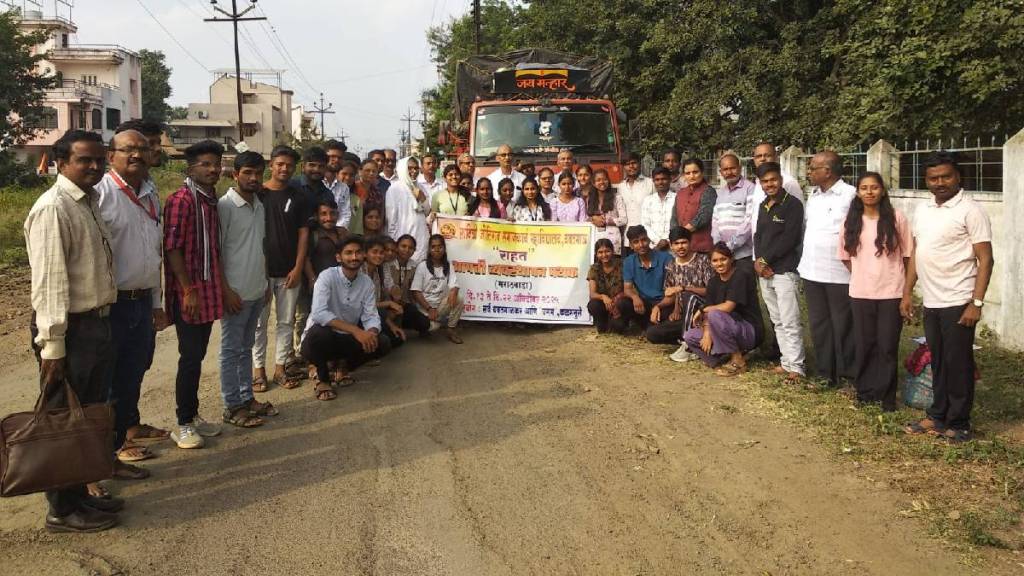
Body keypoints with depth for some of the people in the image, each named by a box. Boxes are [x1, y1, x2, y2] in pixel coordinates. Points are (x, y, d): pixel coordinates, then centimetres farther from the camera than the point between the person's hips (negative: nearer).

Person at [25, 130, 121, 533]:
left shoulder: (91, 202, 12)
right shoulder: (53, 208, -17)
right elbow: (48, 281, -20)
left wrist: (101, 325, 16)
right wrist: (53, 345, -22)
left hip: (97, 322, 9)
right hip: (71, 329, -9)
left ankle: (79, 496, 33)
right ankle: (63, 511, 16)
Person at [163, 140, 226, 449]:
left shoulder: (212, 199, 13)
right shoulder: (181, 200, -13)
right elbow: (172, 248, -17)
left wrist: (220, 287, 18)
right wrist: (189, 290, -18)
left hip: (208, 291, 8)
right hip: (187, 292, -8)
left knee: (198, 355, 14)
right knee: (191, 357, -4)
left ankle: (193, 415, 24)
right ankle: (183, 424, 6)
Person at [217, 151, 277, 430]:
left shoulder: (259, 205, 11)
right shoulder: (225, 206, -13)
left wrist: (265, 282, 15)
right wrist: (226, 291, -17)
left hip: (257, 291, 7)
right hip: (236, 292, -7)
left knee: (246, 347, 16)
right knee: (231, 350, 1)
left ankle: (247, 398, 24)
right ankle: (232, 407, 8)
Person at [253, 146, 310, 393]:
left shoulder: (298, 197, 5)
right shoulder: (257, 194, -2)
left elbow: (303, 233, 4)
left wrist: (298, 267, -4)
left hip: (289, 271, 2)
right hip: (260, 270, -2)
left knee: (286, 321, 8)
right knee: (259, 322, 5)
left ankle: (280, 367, 17)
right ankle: (259, 369, 14)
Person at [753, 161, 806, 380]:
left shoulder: (793, 205, -7)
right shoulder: (763, 206, 15)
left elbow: (789, 239, -14)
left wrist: (765, 260, -12)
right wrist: (758, 261, -2)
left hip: (785, 270, -7)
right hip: (765, 272, 7)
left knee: (790, 322, -8)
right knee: (777, 321, 11)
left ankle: (796, 366, -4)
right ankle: (786, 361, 18)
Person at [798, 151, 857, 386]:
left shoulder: (850, 195, -11)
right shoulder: (813, 196, 12)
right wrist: (803, 262, 13)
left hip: (840, 274, -7)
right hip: (811, 272, 7)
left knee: (843, 326, 3)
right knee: (818, 325, 13)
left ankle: (848, 374, 14)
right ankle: (825, 372, 23)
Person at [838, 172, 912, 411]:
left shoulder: (896, 218, -5)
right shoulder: (851, 221, 2)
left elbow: (907, 255, 1)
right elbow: (845, 256, 12)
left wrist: (906, 288, 2)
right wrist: (862, 275, 7)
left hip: (891, 292, -2)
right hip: (860, 293, 2)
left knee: (887, 345, 2)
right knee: (863, 343, 9)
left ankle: (886, 395, 14)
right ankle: (864, 390, 22)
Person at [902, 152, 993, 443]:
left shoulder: (970, 211, -10)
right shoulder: (923, 211, 11)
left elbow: (985, 259, -13)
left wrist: (977, 303, -18)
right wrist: (907, 292, 12)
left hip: (958, 303, -6)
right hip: (931, 302, 7)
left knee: (958, 365, 2)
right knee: (938, 363, 14)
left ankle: (959, 424, 13)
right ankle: (938, 417, 25)